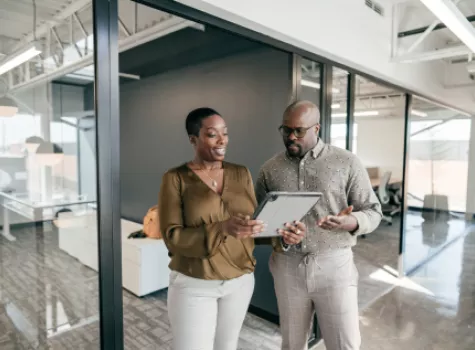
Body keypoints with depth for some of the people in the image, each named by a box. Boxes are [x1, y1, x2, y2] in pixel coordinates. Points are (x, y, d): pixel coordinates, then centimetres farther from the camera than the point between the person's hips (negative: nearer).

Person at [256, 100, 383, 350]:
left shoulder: (347, 163, -4)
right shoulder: (270, 169, 4)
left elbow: (373, 211, -1)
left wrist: (349, 222, -23)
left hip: (335, 265, -2)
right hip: (287, 268, 3)